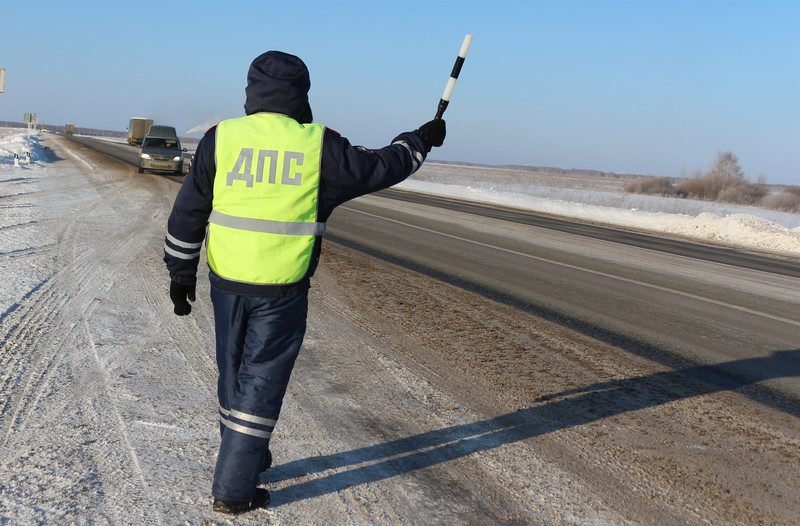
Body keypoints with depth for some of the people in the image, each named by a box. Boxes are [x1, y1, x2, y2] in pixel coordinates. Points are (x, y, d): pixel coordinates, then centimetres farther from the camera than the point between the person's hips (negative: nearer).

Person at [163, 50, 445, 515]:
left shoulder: (221, 138, -1)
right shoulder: (319, 146, -7)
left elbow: (188, 212, 2)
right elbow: (380, 168, 6)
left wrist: (181, 272, 12)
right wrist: (421, 141, 24)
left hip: (227, 283, 3)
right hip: (282, 290, -3)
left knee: (235, 375, 20)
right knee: (262, 381, 6)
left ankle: (246, 456, 39)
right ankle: (233, 489, 10)